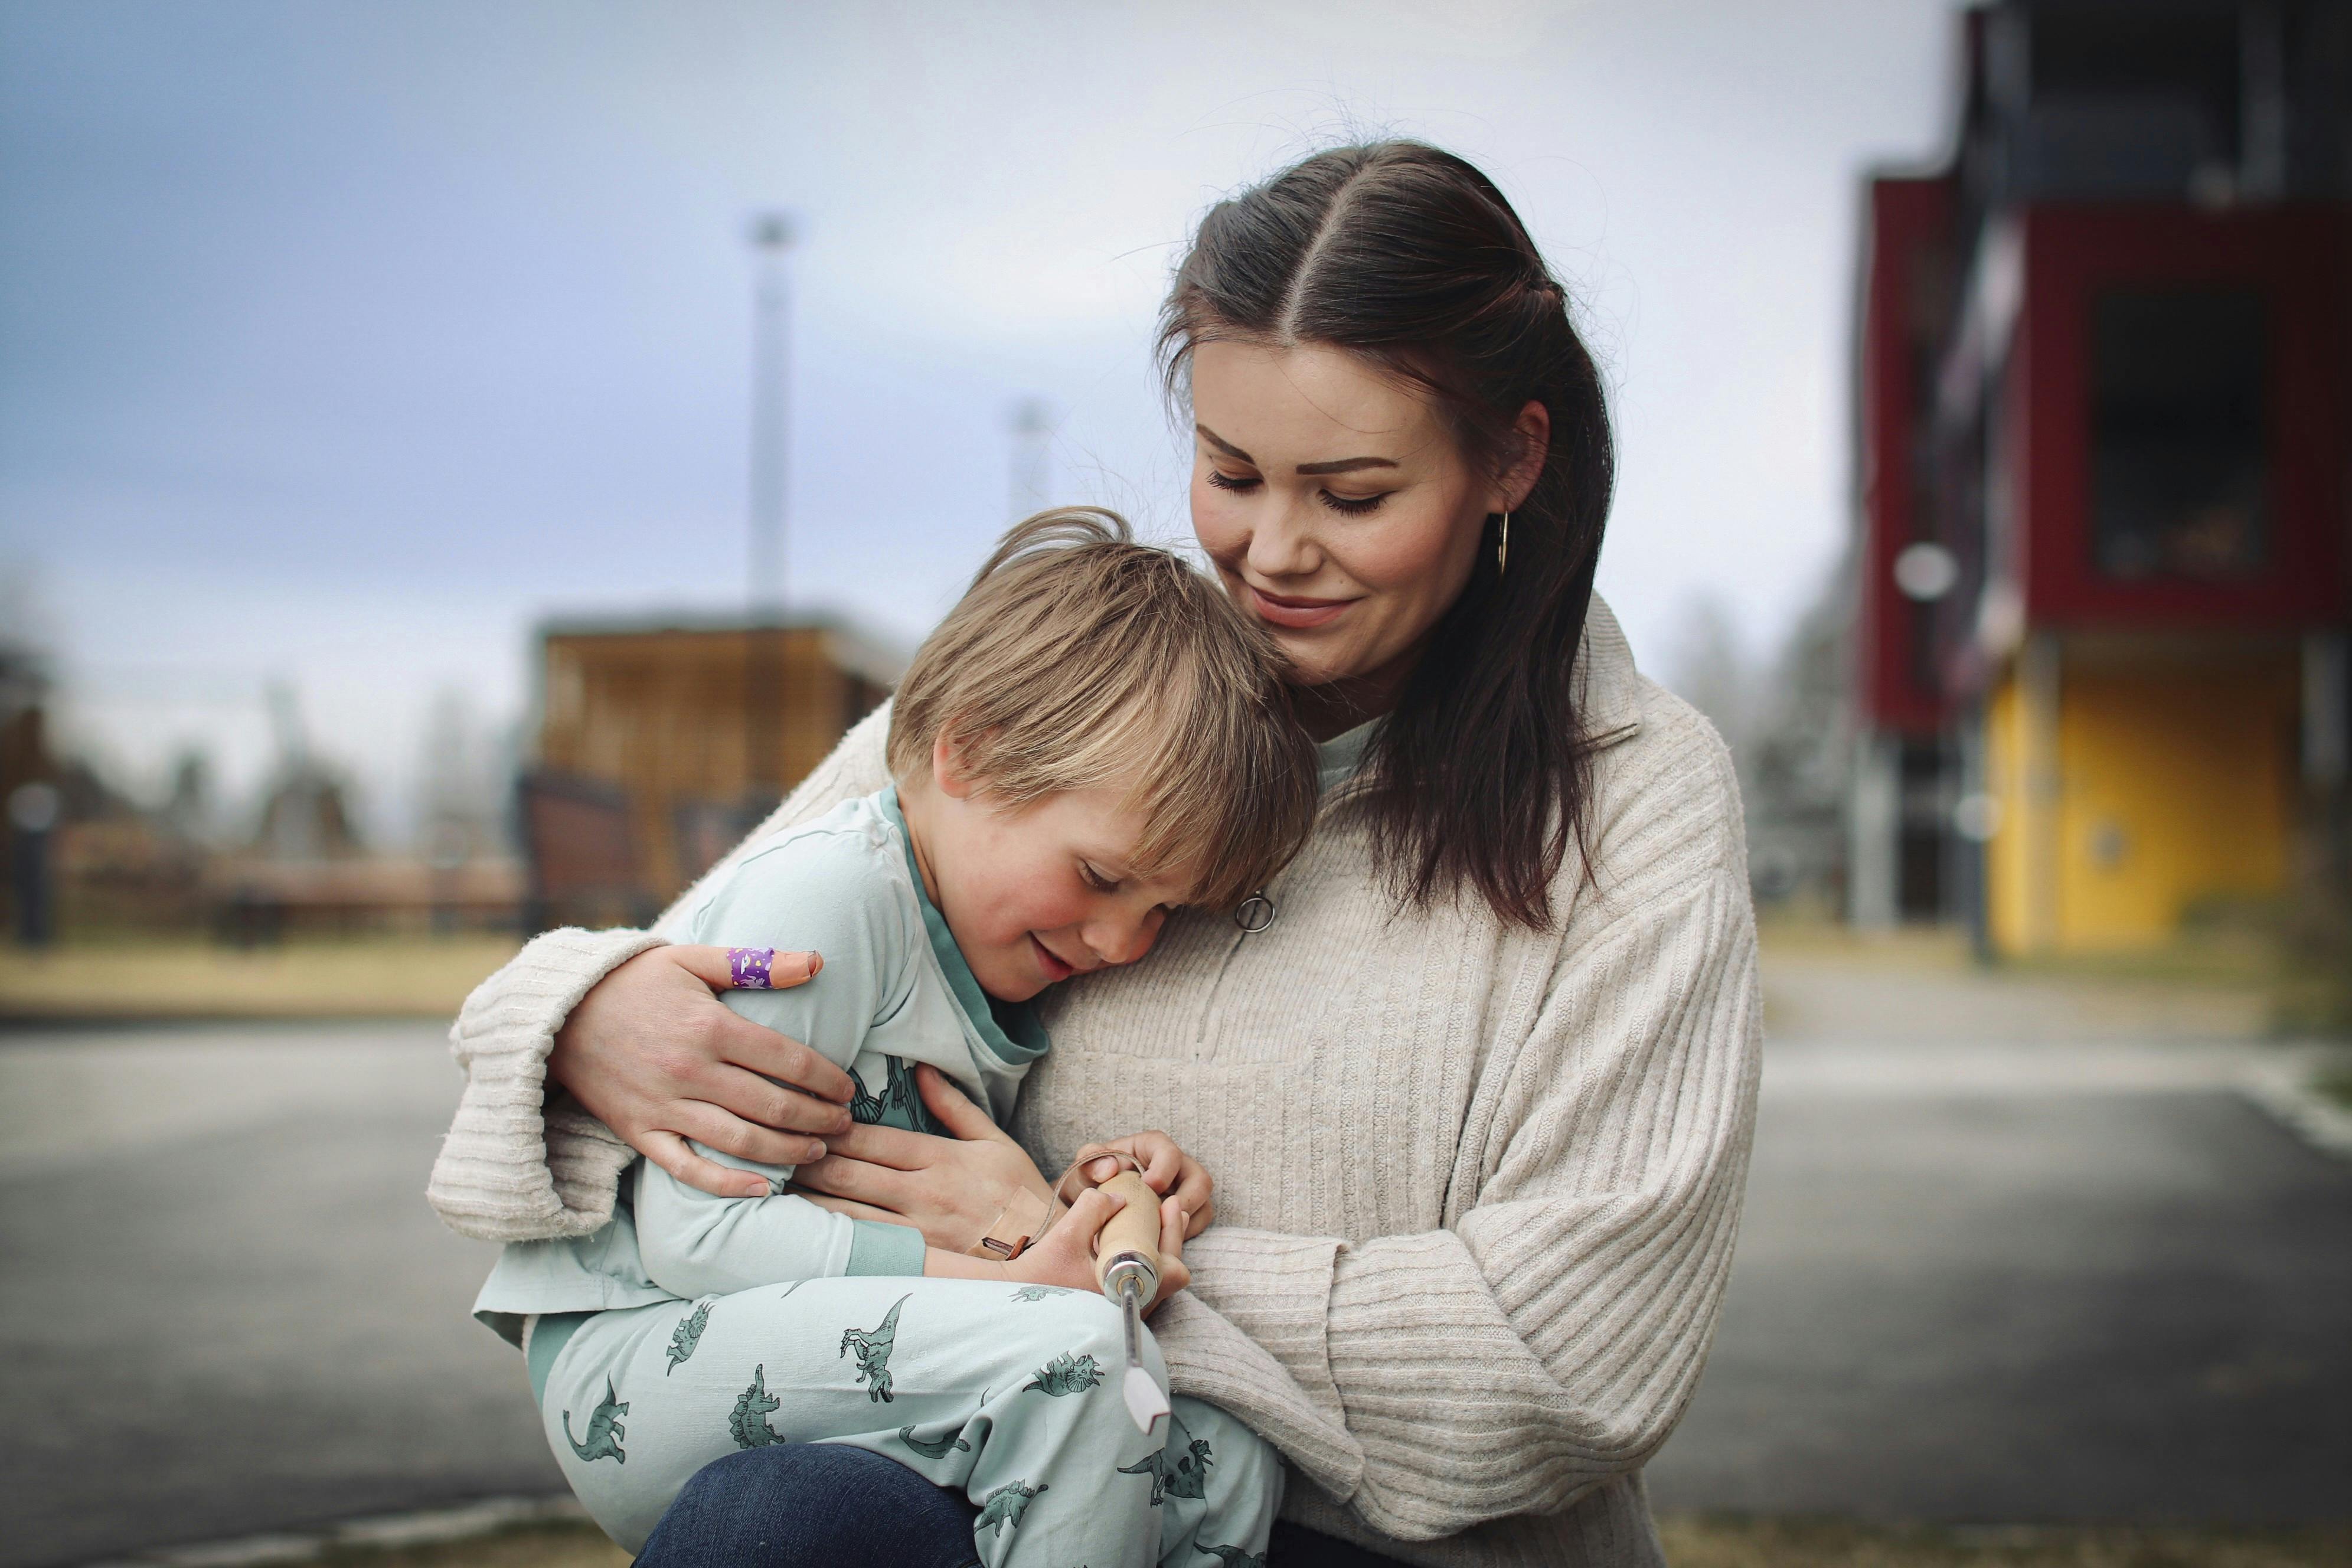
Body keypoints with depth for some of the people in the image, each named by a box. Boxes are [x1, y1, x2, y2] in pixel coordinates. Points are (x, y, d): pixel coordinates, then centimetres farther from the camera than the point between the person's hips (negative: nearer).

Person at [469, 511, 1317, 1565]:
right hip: (638, 1359, -8)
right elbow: (692, 1232, -21)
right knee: (1067, 1347, -30)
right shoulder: (824, 897, -17)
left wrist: (1070, 1224, -11)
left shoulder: (1007, 945, 11)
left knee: (1227, 1469, -8)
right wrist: (1012, 1284, -23)